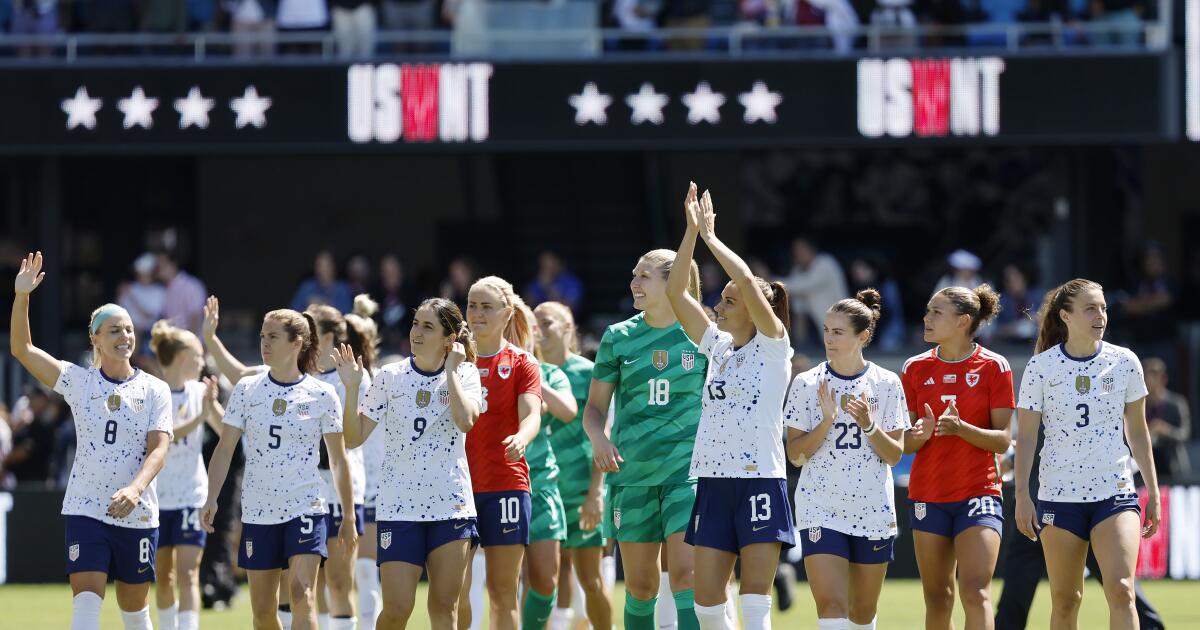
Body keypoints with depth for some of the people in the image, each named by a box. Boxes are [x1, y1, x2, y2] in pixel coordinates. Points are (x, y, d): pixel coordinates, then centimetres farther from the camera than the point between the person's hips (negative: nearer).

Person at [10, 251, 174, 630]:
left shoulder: (154, 390, 2)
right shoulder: (79, 381, 3)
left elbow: (158, 449, -8)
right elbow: (21, 349, -3)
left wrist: (134, 489, -27)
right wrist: (21, 297, -16)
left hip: (137, 514, 1)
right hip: (86, 510, -1)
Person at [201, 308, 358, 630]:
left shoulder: (322, 395, -2)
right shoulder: (246, 389, 3)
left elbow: (338, 461, 4)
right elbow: (224, 449, 3)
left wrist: (348, 517, 6)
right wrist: (211, 498, -10)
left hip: (305, 507, -3)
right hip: (258, 510, 3)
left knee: (302, 595, -19)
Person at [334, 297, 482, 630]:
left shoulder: (464, 374, 1)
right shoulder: (390, 377, 2)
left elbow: (466, 420, -19)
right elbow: (354, 437, 0)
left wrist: (450, 371, -14)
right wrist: (352, 389, -13)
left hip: (451, 504, 0)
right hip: (398, 506, 0)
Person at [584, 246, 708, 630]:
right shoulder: (619, 337, 6)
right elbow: (595, 406, 11)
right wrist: (599, 439, -9)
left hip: (688, 469, -3)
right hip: (632, 472, 3)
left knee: (685, 576, -15)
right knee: (640, 585, 7)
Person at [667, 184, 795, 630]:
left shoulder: (773, 346, -2)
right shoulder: (717, 345, 14)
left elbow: (747, 279, -17)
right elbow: (675, 292, 7)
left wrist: (710, 236, -7)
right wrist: (691, 231, 0)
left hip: (761, 481, -6)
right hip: (714, 481, 6)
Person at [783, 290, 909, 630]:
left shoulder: (886, 384, 0)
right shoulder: (807, 384, -1)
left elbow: (895, 455, 0)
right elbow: (796, 455, -2)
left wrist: (869, 426, -17)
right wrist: (826, 421, -17)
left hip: (873, 512, 1)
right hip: (821, 509, -1)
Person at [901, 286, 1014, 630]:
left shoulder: (994, 367, -4)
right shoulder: (916, 368, 5)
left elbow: (1002, 441, -5)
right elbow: (904, 443, 6)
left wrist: (962, 429, -23)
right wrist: (922, 434, -17)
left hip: (979, 494, -4)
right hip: (927, 495, 4)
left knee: (976, 592, -15)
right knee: (936, 598, 7)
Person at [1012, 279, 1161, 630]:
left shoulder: (1125, 362, 1)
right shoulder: (1040, 367, -3)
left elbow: (1137, 432, 10)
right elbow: (1026, 437, 1)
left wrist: (1152, 491, 10)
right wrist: (1021, 495, -4)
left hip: (1115, 492, 0)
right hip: (1059, 494, 0)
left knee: (1121, 590, -16)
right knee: (1065, 601, 5)